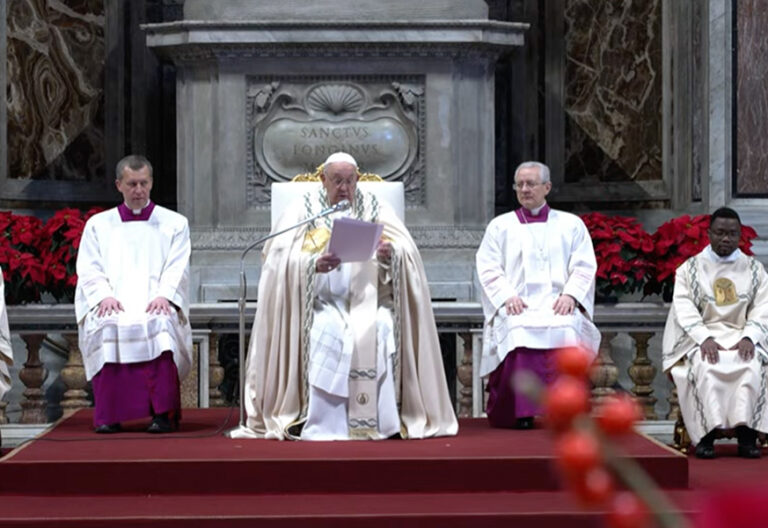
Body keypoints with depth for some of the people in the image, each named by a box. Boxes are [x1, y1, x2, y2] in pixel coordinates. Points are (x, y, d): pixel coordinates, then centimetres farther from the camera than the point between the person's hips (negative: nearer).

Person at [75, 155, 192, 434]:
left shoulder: (175, 223, 17)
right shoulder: (98, 224, 20)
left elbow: (178, 269, 6)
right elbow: (89, 270, 9)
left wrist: (164, 296, -14)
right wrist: (104, 296, -11)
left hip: (156, 305, -1)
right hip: (112, 305, 1)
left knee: (160, 326, -36)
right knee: (107, 327, -34)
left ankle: (163, 413, -35)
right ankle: (109, 415, -31)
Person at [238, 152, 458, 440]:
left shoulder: (375, 209, 13)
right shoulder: (304, 209, 9)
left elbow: (406, 253, 1)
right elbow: (282, 257, -4)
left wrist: (390, 254, -23)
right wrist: (315, 265, -24)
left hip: (369, 300, 1)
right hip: (322, 301, -1)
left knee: (379, 331, -29)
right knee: (326, 332, -32)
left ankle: (379, 421, -23)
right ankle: (324, 425, -27)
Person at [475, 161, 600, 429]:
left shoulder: (571, 224, 20)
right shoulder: (500, 226, 20)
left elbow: (585, 266, 10)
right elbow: (488, 268, 9)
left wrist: (570, 294, -9)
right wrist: (507, 296, -10)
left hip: (558, 305, 0)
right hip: (516, 307, 0)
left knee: (568, 330, -35)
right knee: (517, 333, -35)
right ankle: (521, 413, -31)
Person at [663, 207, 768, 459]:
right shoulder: (689, 269, 10)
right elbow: (685, 311, -2)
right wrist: (705, 338, -20)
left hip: (742, 337, 1)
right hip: (700, 337, -1)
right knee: (704, 365, -35)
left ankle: (746, 434, -34)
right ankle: (707, 434, -34)